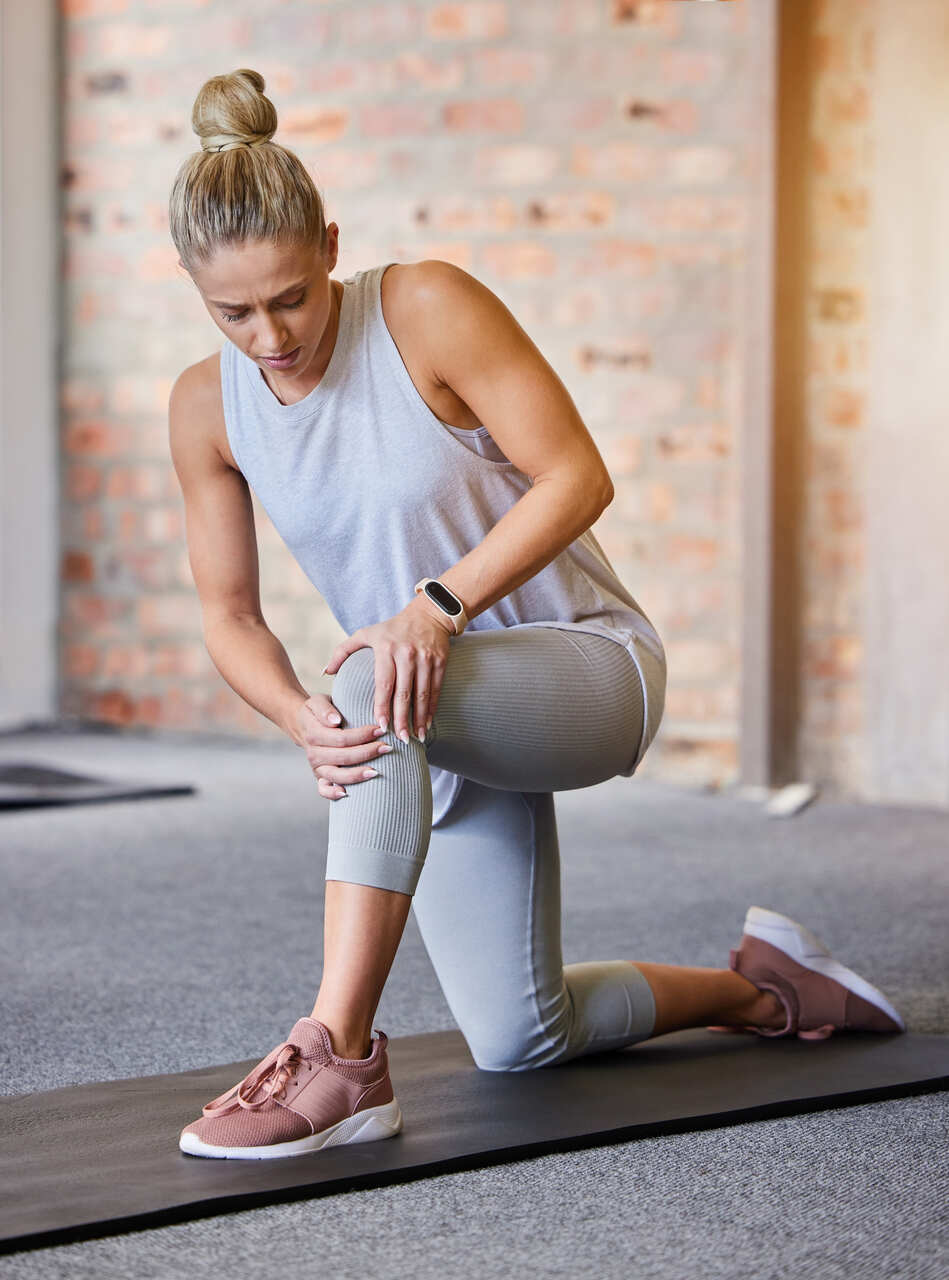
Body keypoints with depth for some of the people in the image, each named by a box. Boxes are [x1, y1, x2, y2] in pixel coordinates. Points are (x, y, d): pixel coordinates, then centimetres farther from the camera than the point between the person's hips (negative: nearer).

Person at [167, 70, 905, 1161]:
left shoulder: (429, 307, -19)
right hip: (447, 720, 6)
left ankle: (339, 1052, -40)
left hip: (589, 667, -6)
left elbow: (578, 477, -21)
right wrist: (300, 721, -23)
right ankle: (762, 991, 35)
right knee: (522, 1044, 10)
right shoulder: (205, 409, -6)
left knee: (380, 689, -40)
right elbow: (229, 616, -2)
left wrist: (439, 605, -34)